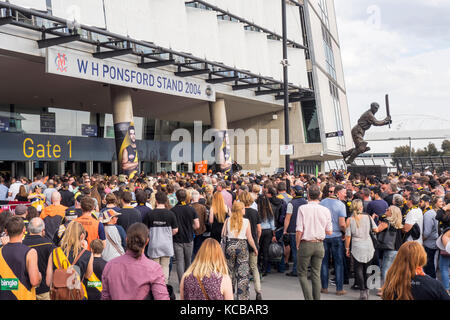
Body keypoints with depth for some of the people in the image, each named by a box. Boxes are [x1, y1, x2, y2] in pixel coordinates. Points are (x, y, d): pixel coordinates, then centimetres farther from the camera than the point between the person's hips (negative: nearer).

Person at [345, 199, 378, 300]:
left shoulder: (349, 220, -6)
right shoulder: (368, 217, -2)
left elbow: (348, 236, -5)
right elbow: (376, 230, 1)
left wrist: (347, 249, 6)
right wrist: (372, 220, 17)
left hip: (357, 248, -2)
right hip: (369, 247, 2)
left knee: (359, 270, 4)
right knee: (366, 269, 14)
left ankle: (363, 292, -3)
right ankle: (366, 290, 17)